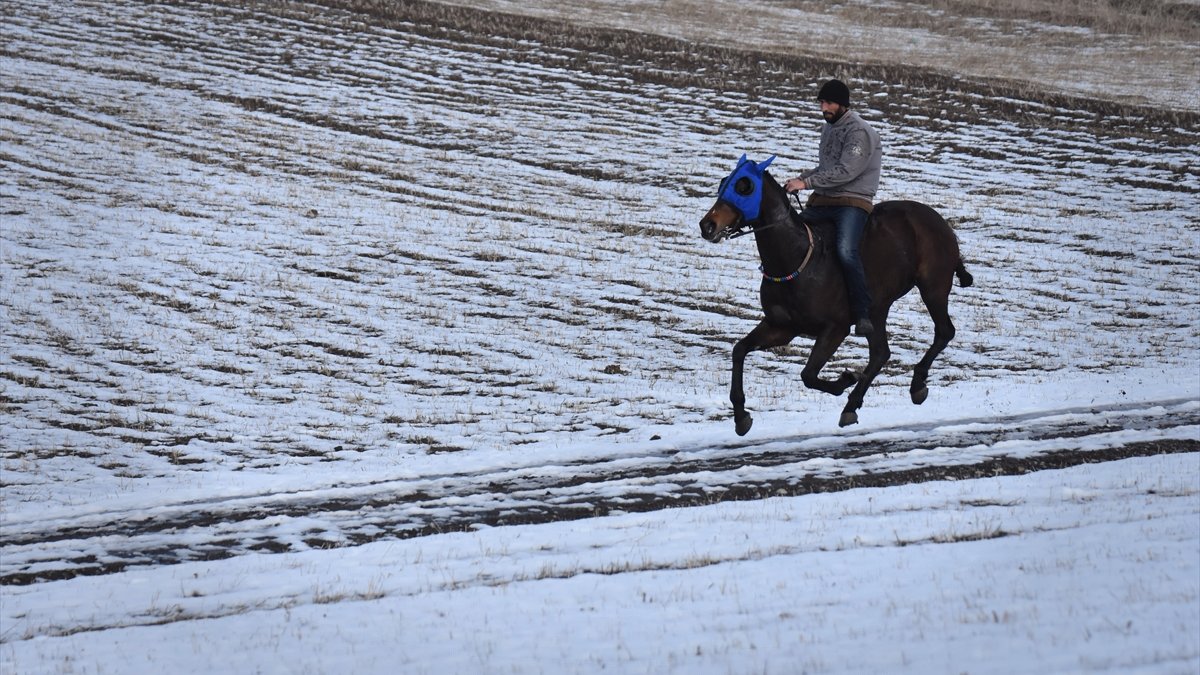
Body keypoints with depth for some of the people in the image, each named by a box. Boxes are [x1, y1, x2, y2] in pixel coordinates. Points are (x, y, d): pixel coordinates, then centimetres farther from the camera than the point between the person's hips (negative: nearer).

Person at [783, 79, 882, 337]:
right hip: (822, 202, 9)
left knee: (846, 251, -31)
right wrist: (799, 179, 10)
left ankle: (863, 314, -29)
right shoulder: (829, 128, 18)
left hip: (852, 202, -9)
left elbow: (846, 171, -21)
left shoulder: (859, 132, -11)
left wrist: (807, 183, -21)